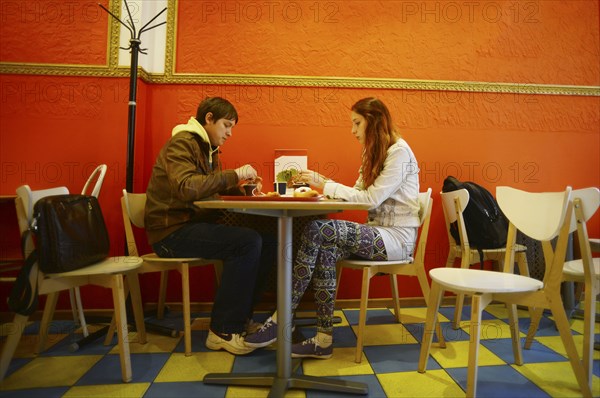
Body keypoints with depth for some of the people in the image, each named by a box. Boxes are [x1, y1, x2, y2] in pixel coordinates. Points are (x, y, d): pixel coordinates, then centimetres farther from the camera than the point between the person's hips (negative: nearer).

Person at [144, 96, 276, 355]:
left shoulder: (208, 149, 20)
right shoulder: (181, 143, -10)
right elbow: (187, 188, -27)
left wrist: (242, 188, -1)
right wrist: (234, 175, -22)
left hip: (195, 225, 9)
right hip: (172, 230, -8)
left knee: (269, 243, -8)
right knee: (248, 242, -27)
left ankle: (240, 317, 4)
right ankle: (223, 330, -13)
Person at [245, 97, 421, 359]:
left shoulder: (399, 151, -10)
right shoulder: (373, 152, 17)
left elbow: (372, 198, -19)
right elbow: (357, 193, 12)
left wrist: (325, 185, -17)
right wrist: (323, 185, -4)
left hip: (398, 238, -8)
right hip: (378, 232, 8)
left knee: (318, 230, -26)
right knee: (325, 250, -22)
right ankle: (324, 339, -15)